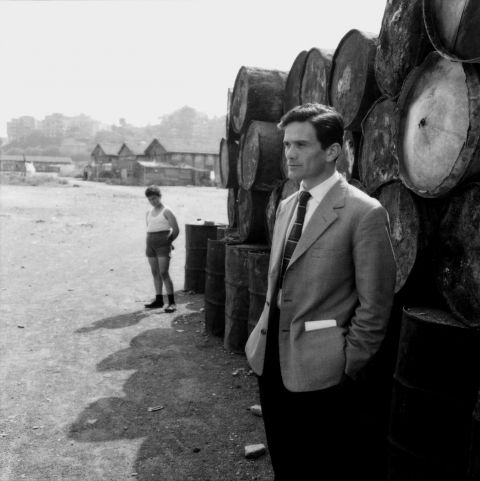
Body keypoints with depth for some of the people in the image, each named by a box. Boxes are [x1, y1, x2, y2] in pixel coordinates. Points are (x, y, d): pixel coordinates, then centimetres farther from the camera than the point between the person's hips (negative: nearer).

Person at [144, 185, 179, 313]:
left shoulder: (166, 212, -6)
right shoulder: (149, 212, 15)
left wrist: (168, 241, 5)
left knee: (164, 273, -12)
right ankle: (159, 300, 15)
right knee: (155, 273, 8)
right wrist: (149, 242, 13)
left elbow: (176, 230, -6)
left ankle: (172, 302, -10)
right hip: (151, 245, 7)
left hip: (163, 246, -7)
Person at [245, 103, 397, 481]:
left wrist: (349, 369, -10)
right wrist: (264, 337, 11)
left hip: (320, 372, -6)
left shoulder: (364, 213, -15)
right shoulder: (286, 206, 9)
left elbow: (374, 305, -13)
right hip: (272, 361, 7)